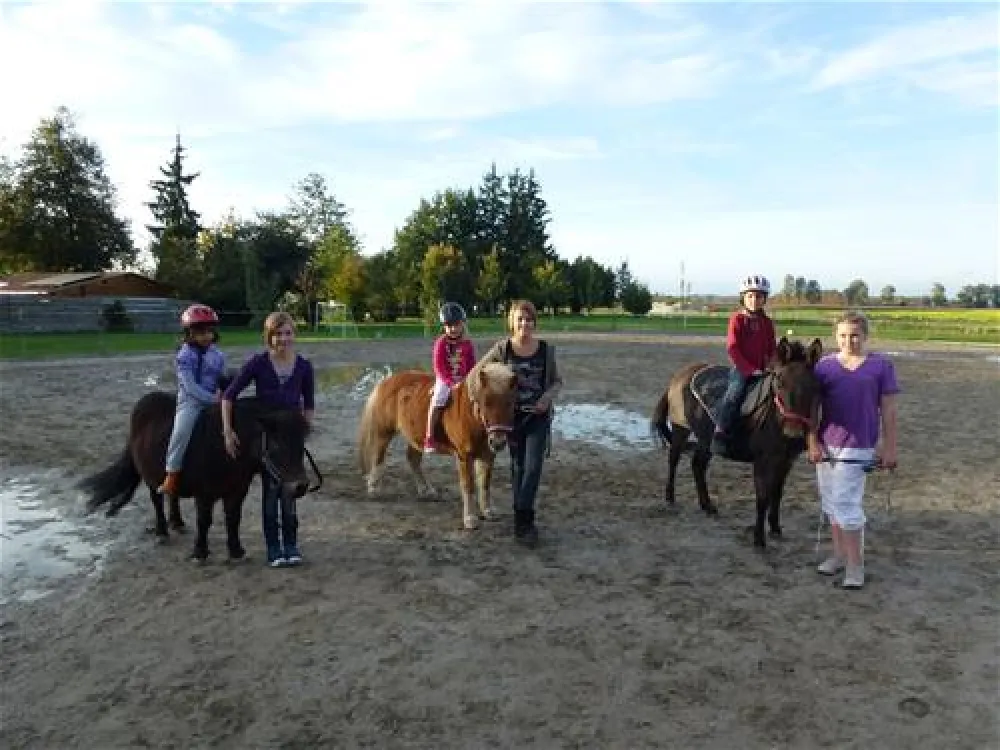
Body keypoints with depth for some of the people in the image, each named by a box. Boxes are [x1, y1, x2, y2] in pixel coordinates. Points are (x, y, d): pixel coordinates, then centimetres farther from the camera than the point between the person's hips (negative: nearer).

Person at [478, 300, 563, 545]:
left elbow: (557, 381, 6)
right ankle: (524, 519, 27)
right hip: (512, 415, 1)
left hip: (539, 416, -1)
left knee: (533, 467, -9)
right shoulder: (503, 347, -5)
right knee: (518, 467, 12)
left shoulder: (547, 349, -4)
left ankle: (522, 519, -2)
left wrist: (549, 395, -13)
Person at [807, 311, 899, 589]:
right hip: (826, 445, 4)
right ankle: (839, 554, 30)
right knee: (831, 502, 14)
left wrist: (889, 447, -2)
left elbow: (888, 410, 0)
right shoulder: (824, 365, 3)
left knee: (847, 504, -7)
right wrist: (812, 442, -3)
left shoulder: (881, 365, -2)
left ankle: (855, 565, 7)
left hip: (858, 446, -4)